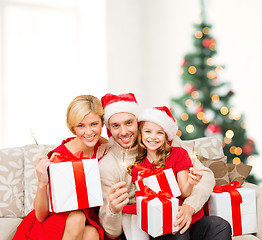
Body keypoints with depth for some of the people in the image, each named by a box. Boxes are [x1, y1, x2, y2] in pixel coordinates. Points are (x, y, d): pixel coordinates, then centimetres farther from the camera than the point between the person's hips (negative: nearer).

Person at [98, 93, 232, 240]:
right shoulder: (106, 166, -6)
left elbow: (205, 175, -1)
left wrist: (189, 206, -21)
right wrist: (113, 210, -32)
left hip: (178, 220, 3)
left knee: (221, 227, -24)